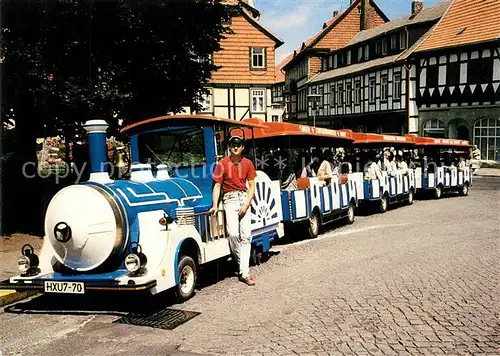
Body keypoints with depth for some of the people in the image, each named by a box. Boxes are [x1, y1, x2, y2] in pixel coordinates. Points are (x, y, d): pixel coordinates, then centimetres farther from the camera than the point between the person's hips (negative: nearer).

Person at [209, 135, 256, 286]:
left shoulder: (248, 164, 4)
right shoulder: (223, 164, -3)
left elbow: (252, 186, 6)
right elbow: (217, 185, -3)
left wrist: (246, 204, -7)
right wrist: (215, 205, -14)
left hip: (244, 198, 2)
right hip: (230, 199, -2)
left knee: (246, 235, -4)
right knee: (233, 233, -18)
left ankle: (244, 273, -4)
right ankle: (242, 264, 7)